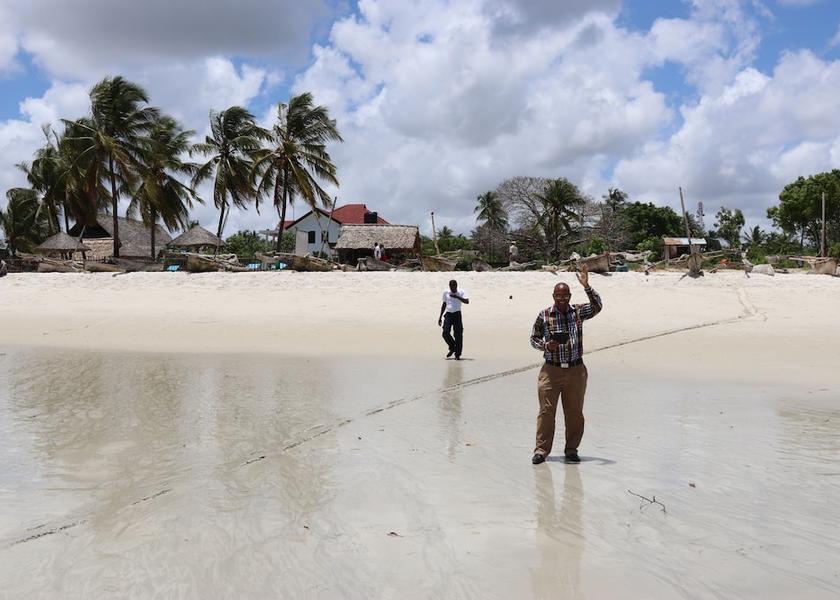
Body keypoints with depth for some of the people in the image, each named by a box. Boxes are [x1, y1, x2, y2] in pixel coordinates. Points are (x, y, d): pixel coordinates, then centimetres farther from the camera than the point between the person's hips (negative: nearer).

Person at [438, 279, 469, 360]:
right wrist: (440, 317, 15)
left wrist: (457, 297, -26)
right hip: (448, 314, 3)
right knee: (445, 333, -12)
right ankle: (452, 348, 13)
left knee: (458, 335, -4)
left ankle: (457, 354, 4)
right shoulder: (446, 293, 7)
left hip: (457, 314, -2)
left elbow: (467, 301, -17)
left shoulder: (461, 292, -2)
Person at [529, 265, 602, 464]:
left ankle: (571, 450, 19)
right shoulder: (544, 315, 1)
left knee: (574, 412, 7)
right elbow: (533, 338, 7)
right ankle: (541, 450, 6)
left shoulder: (578, 312, 3)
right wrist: (545, 346, -12)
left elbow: (597, 306, -13)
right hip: (551, 370, -1)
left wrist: (586, 286, -22)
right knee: (546, 410, -2)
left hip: (576, 371, 2)